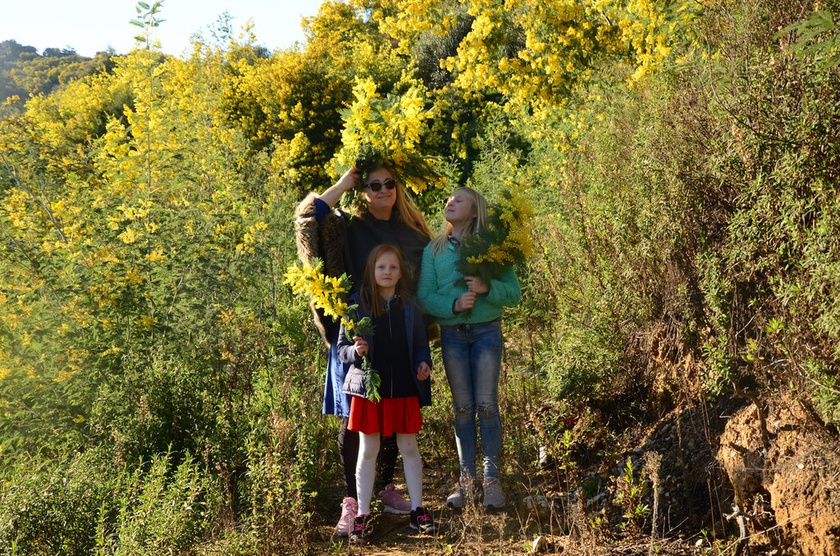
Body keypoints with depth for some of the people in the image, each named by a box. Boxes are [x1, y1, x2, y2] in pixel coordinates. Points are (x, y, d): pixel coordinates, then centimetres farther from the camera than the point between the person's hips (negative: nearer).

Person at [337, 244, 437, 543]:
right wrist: (356, 351, -22)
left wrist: (424, 364, -9)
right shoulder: (357, 305, -5)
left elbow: (421, 345, 10)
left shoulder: (409, 306, 2)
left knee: (409, 449, 11)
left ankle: (417, 511, 21)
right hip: (369, 390, -2)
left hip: (404, 391, 2)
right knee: (368, 451, 6)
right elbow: (341, 348, -2)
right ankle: (362, 515, 14)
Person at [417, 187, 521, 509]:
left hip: (487, 331, -2)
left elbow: (513, 293, -1)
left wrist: (487, 288, -20)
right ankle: (466, 480, 11)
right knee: (462, 407, 5)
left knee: (486, 405, -4)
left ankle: (492, 480, 2)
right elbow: (424, 296, 0)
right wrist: (454, 304, -18)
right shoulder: (434, 250, 6)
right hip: (452, 334, 2)